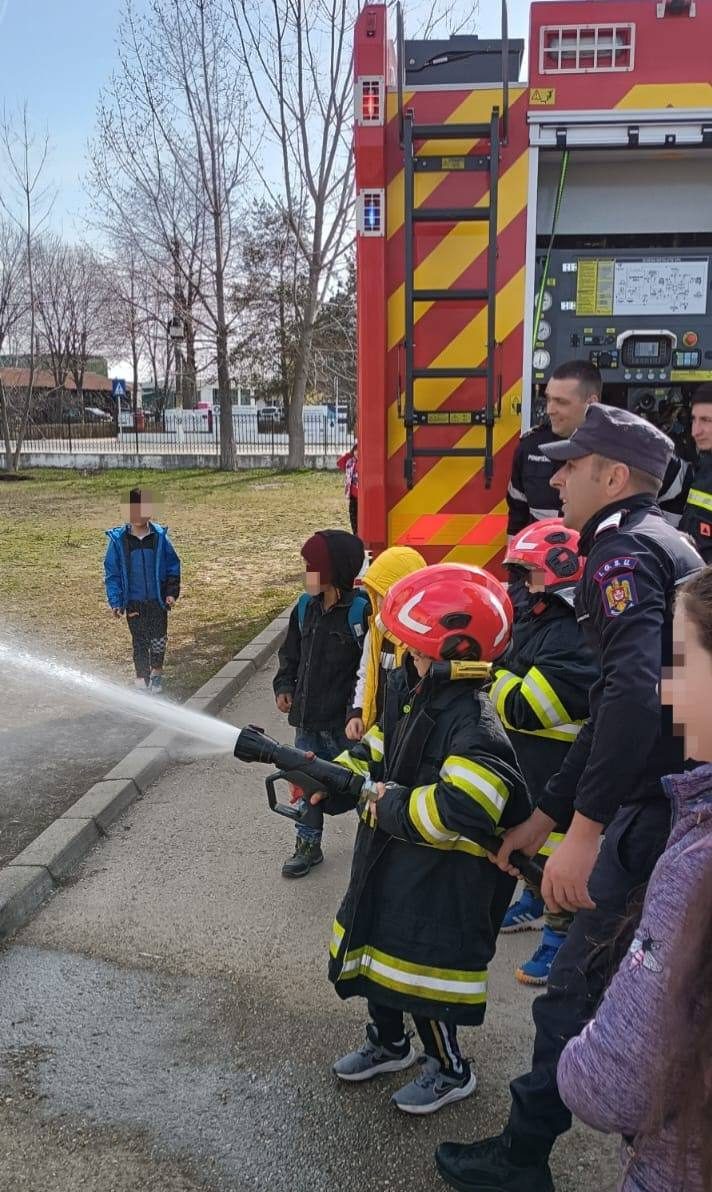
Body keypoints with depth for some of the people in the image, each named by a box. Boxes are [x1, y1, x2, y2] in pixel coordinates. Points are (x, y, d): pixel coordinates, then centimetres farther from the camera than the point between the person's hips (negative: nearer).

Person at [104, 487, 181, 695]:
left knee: (158, 639, -3)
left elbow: (173, 566, 4)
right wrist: (115, 602, -4)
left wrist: (172, 592, -4)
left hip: (157, 600, 0)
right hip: (133, 602, 0)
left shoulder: (159, 536, -4)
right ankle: (142, 680, 24)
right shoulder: (118, 539, -4)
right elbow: (111, 572, 1)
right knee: (140, 642, 10)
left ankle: (156, 672, 23)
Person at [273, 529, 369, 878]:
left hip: (345, 725, -6)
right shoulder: (305, 607, 4)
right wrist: (284, 686, 3)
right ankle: (308, 845, 34)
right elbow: (290, 653, 17)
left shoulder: (361, 611, -18)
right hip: (307, 721, 7)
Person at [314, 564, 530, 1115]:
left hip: (443, 879, -9)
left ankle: (450, 1070, 31)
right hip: (389, 861, 9)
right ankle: (388, 1043, 48)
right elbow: (377, 752, 13)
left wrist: (395, 806, -25)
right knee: (376, 948, 22)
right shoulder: (416, 696, 2)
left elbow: (463, 808, -38)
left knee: (421, 968, 4)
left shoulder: (474, 721, -27)